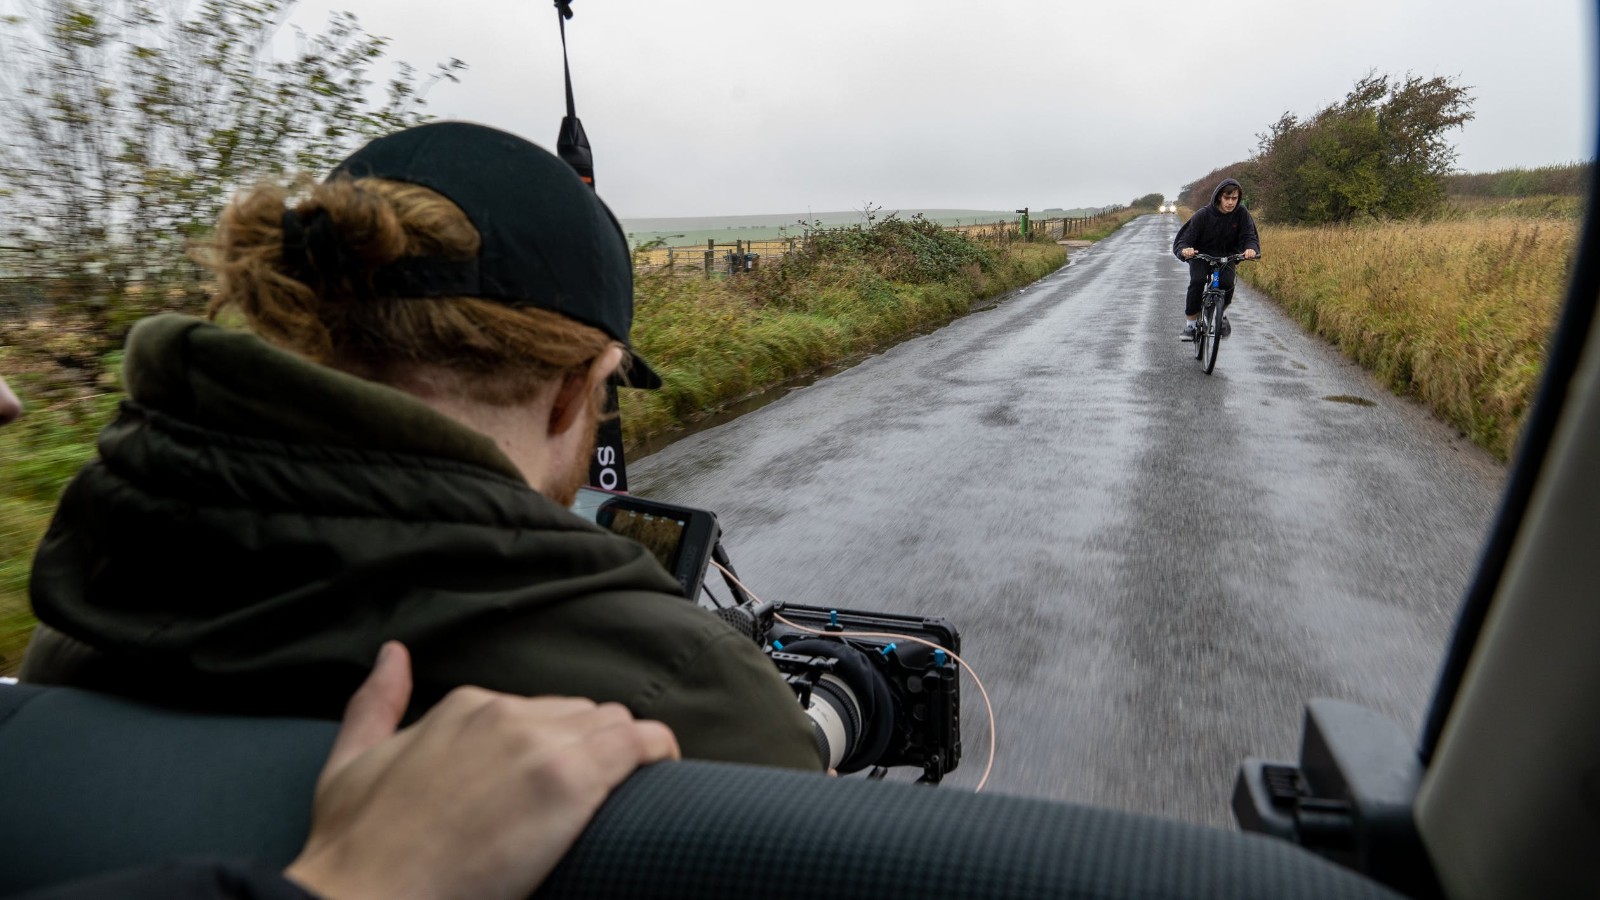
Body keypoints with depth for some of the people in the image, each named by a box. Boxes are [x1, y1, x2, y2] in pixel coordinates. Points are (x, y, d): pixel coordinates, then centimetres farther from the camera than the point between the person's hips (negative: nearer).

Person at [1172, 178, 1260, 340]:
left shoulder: (1241, 213, -12)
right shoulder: (1202, 215, -19)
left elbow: (1250, 236, -13)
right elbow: (1183, 240, -20)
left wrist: (1251, 249, -38)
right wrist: (1185, 250, -45)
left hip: (1226, 257, 2)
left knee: (1227, 283, -27)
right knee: (1197, 281, -31)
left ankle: (1222, 314, 6)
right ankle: (1191, 324, -16)